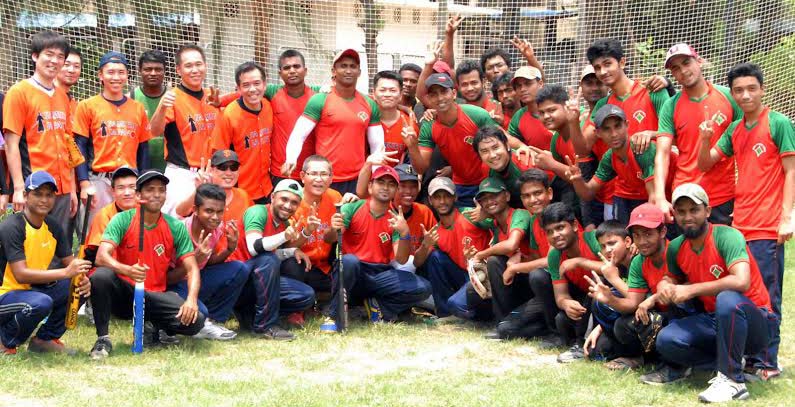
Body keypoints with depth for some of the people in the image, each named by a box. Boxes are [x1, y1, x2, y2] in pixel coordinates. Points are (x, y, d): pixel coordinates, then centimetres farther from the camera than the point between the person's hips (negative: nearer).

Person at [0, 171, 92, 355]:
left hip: (34, 290, 8)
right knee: (40, 303, -36)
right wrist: (65, 272, -34)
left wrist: (83, 279, -19)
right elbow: (21, 275, -28)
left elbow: (70, 263, 6)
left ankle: (45, 339, 6)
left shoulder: (52, 226, 4)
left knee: (81, 286, -9)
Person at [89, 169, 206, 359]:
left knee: (195, 320, -23)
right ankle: (103, 339, -14)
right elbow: (102, 257, -19)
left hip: (154, 296, 2)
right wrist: (127, 270, -40)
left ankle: (156, 329, 12)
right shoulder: (123, 220, -7)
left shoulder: (176, 227, 0)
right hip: (122, 294, -2)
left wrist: (191, 299, -23)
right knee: (101, 276, -34)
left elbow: (192, 268, -3)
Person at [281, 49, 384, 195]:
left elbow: (377, 144, 14)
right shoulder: (320, 101, -2)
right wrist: (291, 159, -25)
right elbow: (298, 135, -7)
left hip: (358, 181, 4)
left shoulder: (370, 105, 10)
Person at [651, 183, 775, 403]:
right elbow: (674, 278, 20)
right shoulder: (675, 248, 1)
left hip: (757, 322, -6)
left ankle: (732, 380, -24)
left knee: (727, 299, -38)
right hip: (713, 319, 6)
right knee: (666, 340, -17)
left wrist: (691, 290, -28)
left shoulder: (727, 236, -20)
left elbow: (741, 281, -36)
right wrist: (665, 285, -6)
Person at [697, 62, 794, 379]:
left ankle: (767, 363, 2)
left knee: (765, 297, -4)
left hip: (767, 228, -6)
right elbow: (705, 164, 17)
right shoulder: (734, 130, 14)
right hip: (739, 226, 6)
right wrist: (706, 138, -3)